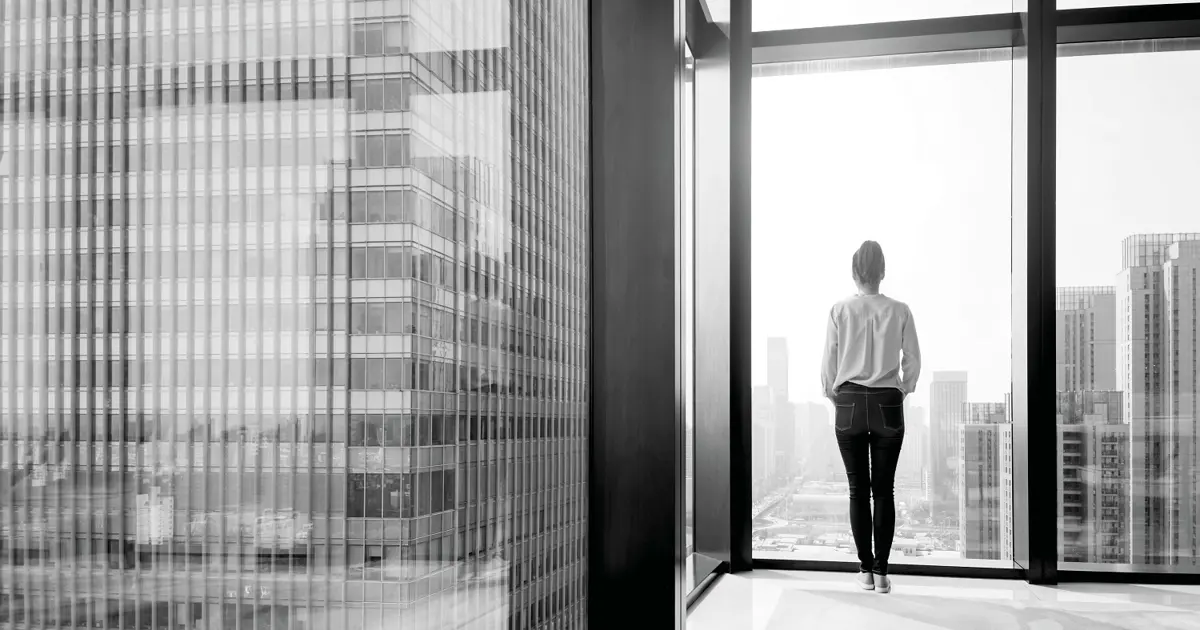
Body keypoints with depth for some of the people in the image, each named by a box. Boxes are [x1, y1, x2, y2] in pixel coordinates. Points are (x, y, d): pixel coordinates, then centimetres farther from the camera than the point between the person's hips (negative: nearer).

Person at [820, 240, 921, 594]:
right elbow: (913, 361, 2)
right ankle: (881, 571, 5)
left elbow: (829, 363, -2)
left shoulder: (840, 311, -4)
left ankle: (865, 570, 9)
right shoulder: (899, 311, -2)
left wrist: (832, 394, 16)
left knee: (858, 490, 6)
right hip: (887, 405, 0)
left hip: (849, 404, 0)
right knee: (884, 490, 5)